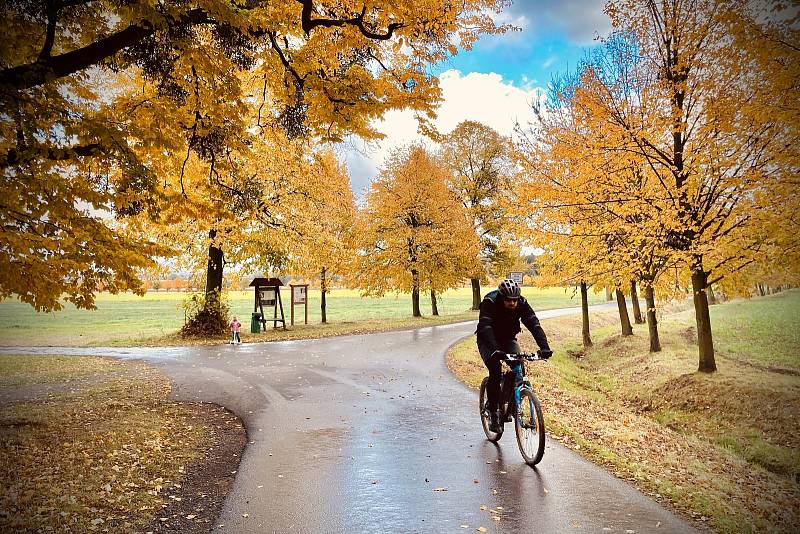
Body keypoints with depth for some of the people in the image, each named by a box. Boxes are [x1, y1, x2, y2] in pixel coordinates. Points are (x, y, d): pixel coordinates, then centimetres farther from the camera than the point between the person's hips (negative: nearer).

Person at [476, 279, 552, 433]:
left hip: (508, 339, 3)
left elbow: (534, 325, -26)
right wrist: (495, 350, -55)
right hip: (488, 341, -3)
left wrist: (544, 347, -41)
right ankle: (493, 412, -11)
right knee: (495, 371, -24)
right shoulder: (489, 303, -29)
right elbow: (485, 327, -41)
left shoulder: (522, 304, -19)